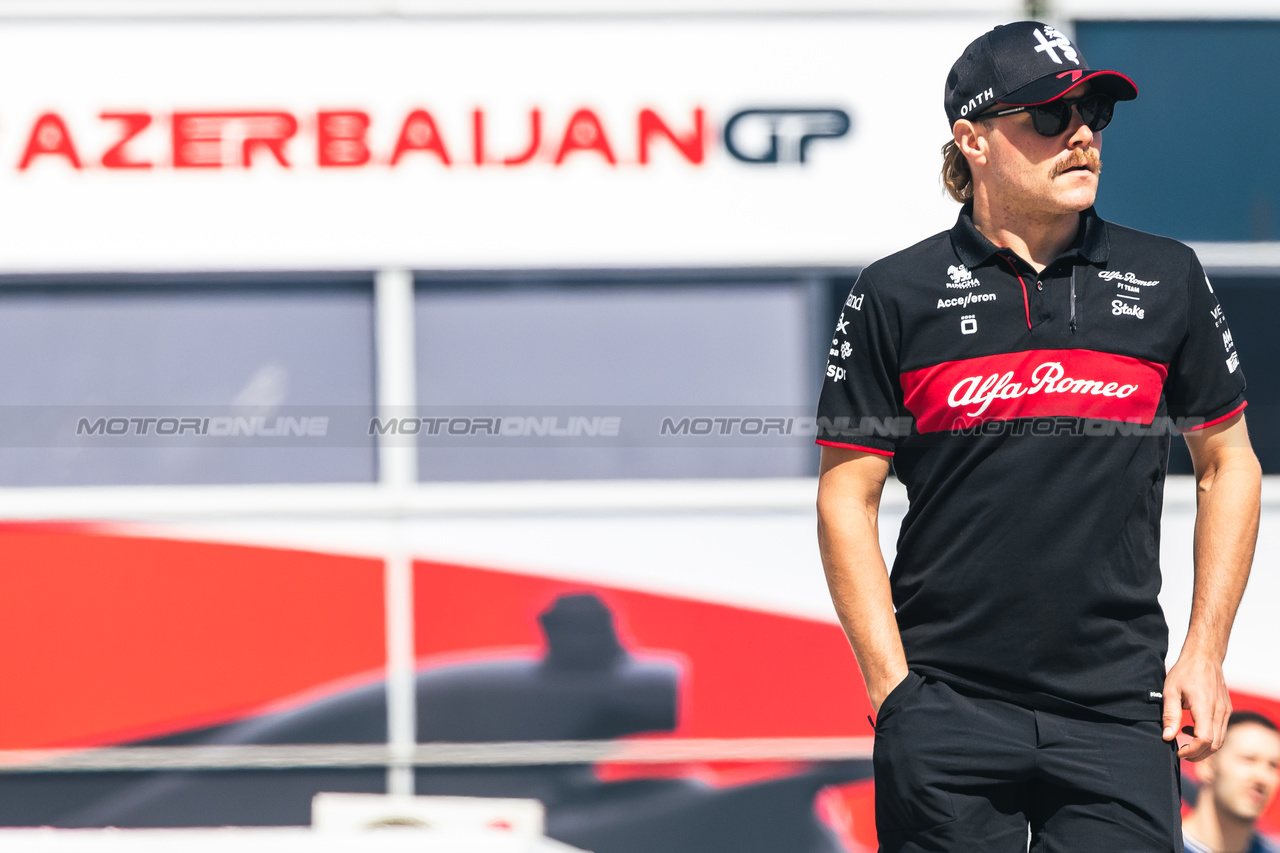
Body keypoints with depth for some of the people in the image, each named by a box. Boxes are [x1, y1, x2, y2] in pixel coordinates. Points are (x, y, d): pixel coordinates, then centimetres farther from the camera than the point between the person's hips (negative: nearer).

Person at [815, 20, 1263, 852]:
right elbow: (847, 495, 3)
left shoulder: (1166, 279, 8)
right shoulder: (897, 295, 2)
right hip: (947, 713, -1)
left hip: (1118, 709, 1)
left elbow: (1228, 463, 14)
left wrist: (1205, 657, 6)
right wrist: (892, 688, -4)